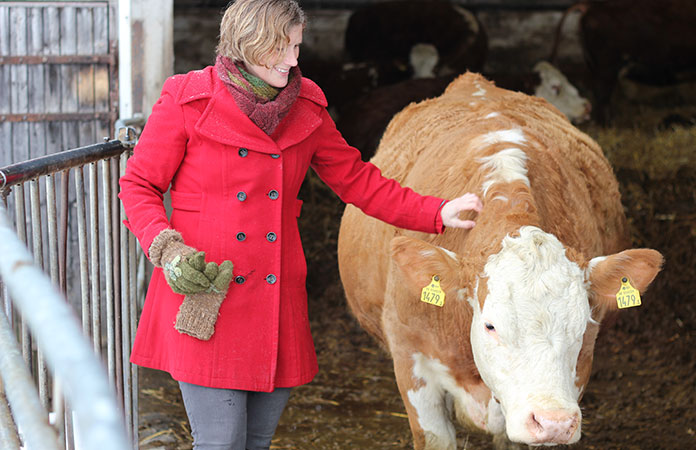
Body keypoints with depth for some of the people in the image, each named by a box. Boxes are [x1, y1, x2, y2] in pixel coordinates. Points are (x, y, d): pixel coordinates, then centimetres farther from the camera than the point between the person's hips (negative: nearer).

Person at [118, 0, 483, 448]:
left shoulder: (306, 107, 8)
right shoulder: (187, 100, -4)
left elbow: (356, 179, 14)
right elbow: (138, 186, 1)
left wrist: (438, 212, 4)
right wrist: (166, 248, -16)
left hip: (277, 300, 4)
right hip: (204, 299, -4)